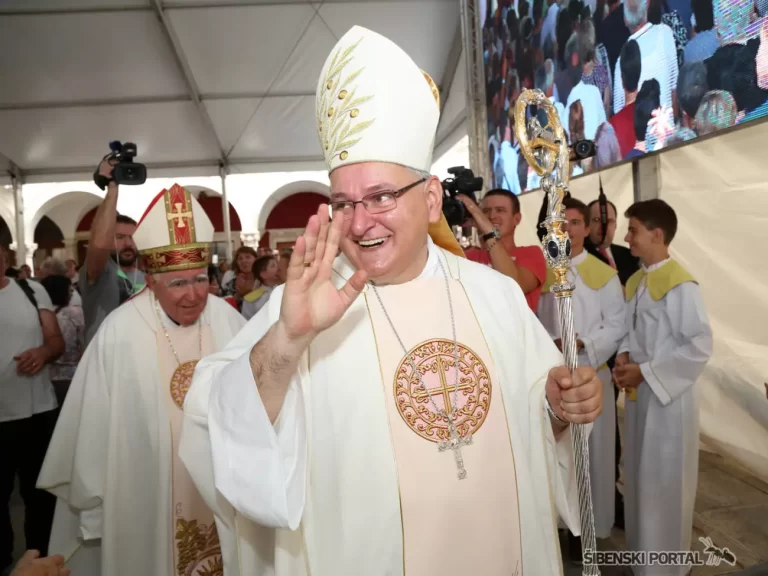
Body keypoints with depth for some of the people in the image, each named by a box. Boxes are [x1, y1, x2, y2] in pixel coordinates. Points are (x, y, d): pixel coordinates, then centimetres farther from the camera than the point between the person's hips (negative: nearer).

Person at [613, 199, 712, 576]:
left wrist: (645, 371, -19)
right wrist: (624, 358, -4)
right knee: (641, 476, 18)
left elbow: (700, 345, -20)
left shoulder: (679, 285, -18)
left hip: (668, 394, -8)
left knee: (664, 481, 6)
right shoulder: (635, 282, 8)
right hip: (638, 391, 8)